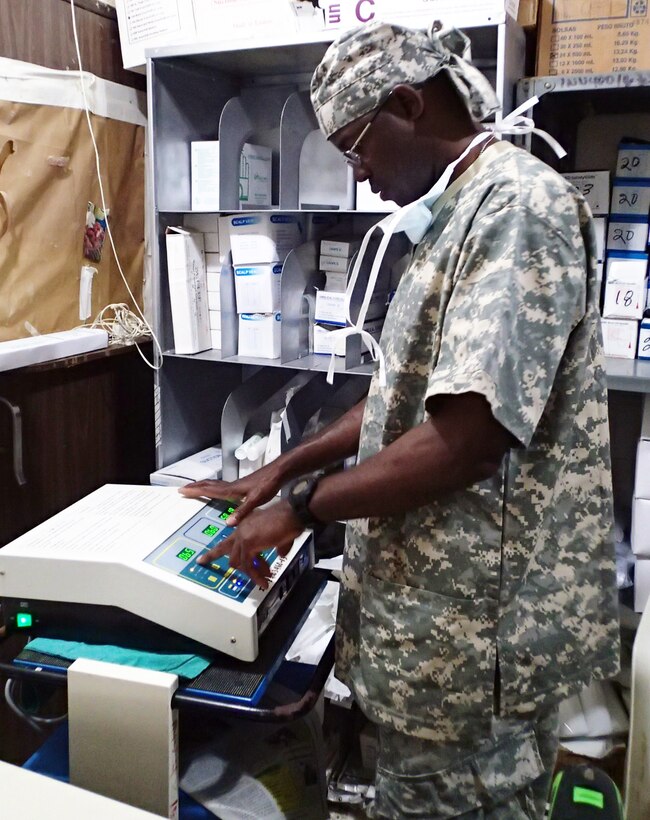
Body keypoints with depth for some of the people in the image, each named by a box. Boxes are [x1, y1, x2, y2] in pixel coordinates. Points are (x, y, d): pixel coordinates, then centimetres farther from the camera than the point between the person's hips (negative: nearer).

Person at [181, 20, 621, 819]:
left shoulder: (519, 205, -19)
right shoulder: (461, 214, 13)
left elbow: (469, 435, -27)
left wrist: (302, 506, -14)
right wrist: (281, 469, 14)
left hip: (476, 622, -9)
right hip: (440, 603, 9)